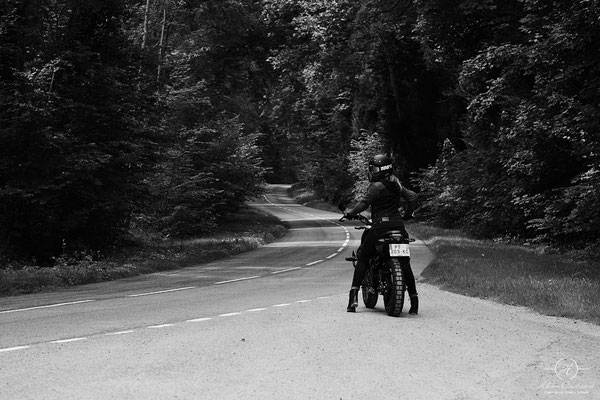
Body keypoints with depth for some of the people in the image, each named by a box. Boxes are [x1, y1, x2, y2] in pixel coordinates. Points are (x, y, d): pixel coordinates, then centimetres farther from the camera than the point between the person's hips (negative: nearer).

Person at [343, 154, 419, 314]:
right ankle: (414, 299, 10)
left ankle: (354, 296, -7)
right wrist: (407, 214, 29)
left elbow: (363, 203, -11)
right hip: (399, 225, 6)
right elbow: (412, 196, 17)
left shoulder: (377, 186, -6)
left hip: (380, 226, -6)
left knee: (362, 259, 4)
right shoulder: (396, 185, 16)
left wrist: (350, 212, 4)